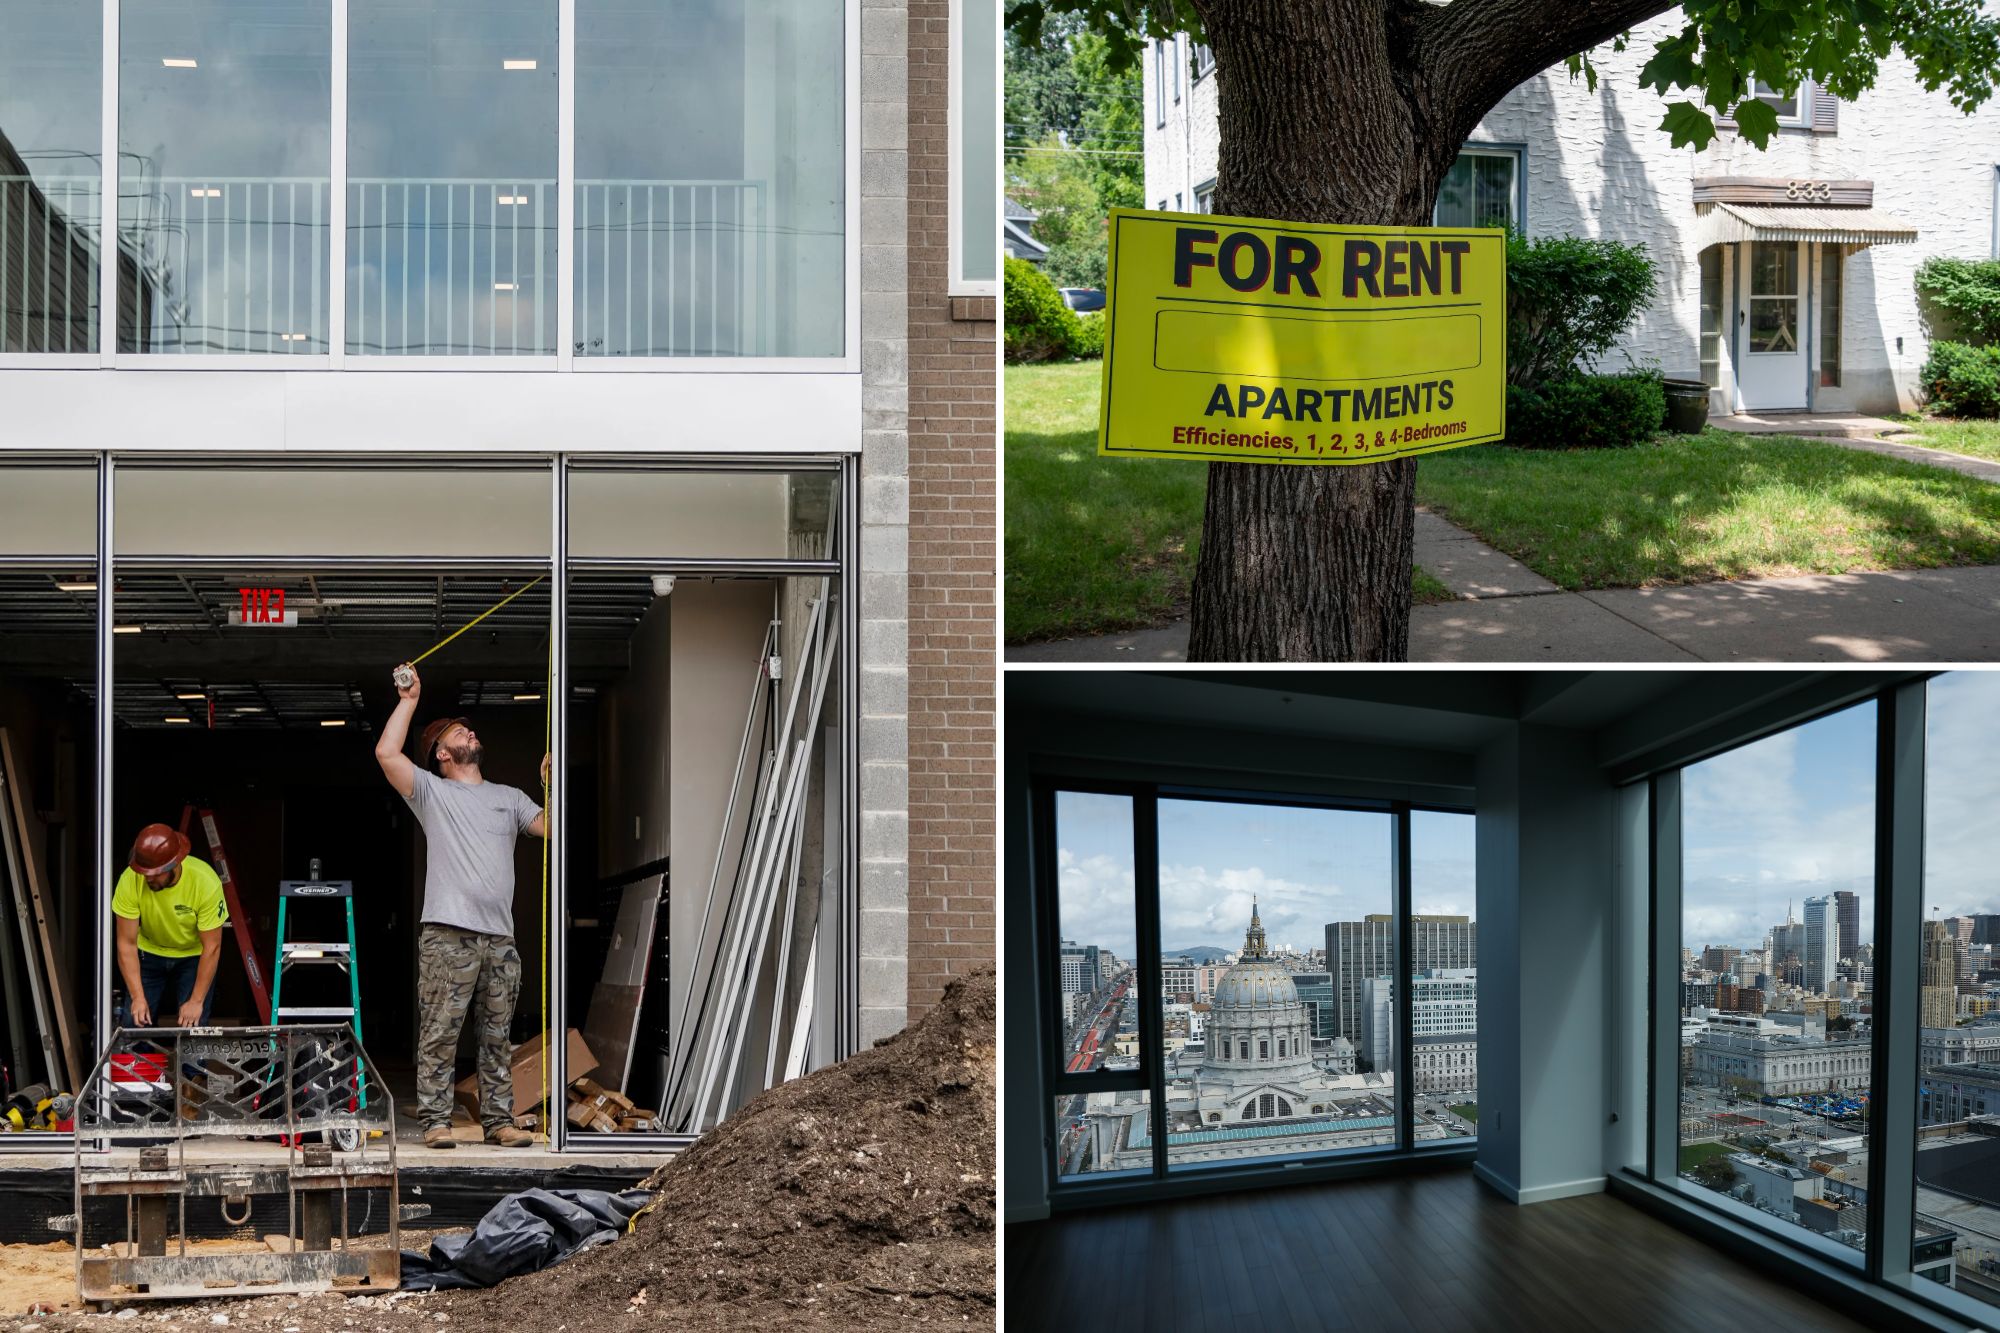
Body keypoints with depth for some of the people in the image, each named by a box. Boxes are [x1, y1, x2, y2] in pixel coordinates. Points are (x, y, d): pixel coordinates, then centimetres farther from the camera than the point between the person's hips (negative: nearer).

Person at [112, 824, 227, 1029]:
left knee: (192, 1028, -12)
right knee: (134, 1024, -6)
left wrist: (196, 1002, -23)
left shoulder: (206, 883, -31)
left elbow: (212, 948, -23)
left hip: (194, 956, -2)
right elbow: (126, 944, -20)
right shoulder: (130, 881, -27)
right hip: (149, 954, 2)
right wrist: (138, 997, -24)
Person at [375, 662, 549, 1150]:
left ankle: (499, 1120, 9)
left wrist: (553, 785, -2)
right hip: (448, 933, -4)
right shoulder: (431, 791, 8)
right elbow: (386, 753, -6)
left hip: (500, 936, 4)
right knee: (439, 1032, -6)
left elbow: (551, 829, 11)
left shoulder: (509, 797, 21)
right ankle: (436, 1122, -4)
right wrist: (409, 700, 0)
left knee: (498, 1035, 6)